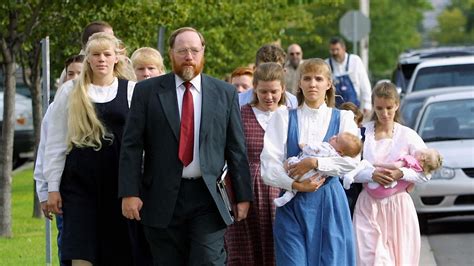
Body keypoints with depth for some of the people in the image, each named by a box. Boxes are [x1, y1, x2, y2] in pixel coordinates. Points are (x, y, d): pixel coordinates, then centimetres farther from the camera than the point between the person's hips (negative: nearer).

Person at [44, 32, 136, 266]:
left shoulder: (131, 91, 5)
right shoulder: (70, 91, 7)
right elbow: (55, 141, 8)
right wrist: (53, 187, 3)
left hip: (119, 182, 0)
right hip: (79, 182, 0)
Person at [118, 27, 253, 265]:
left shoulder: (225, 93, 7)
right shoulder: (147, 91, 4)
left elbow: (236, 148, 8)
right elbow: (131, 146, 1)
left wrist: (243, 196, 4)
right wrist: (129, 192, -8)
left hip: (208, 198, 0)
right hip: (163, 199, 0)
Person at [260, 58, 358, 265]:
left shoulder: (342, 118, 8)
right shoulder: (283, 118, 7)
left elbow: (352, 160, -8)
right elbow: (269, 164, -3)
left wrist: (314, 163, -16)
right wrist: (294, 184, -17)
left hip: (330, 205, 0)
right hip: (292, 206, 0)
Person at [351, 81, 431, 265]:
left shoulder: (408, 136, 1)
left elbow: (425, 174, -1)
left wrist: (401, 174, -16)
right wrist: (372, 175, -19)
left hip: (398, 206, 1)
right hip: (369, 206, -1)